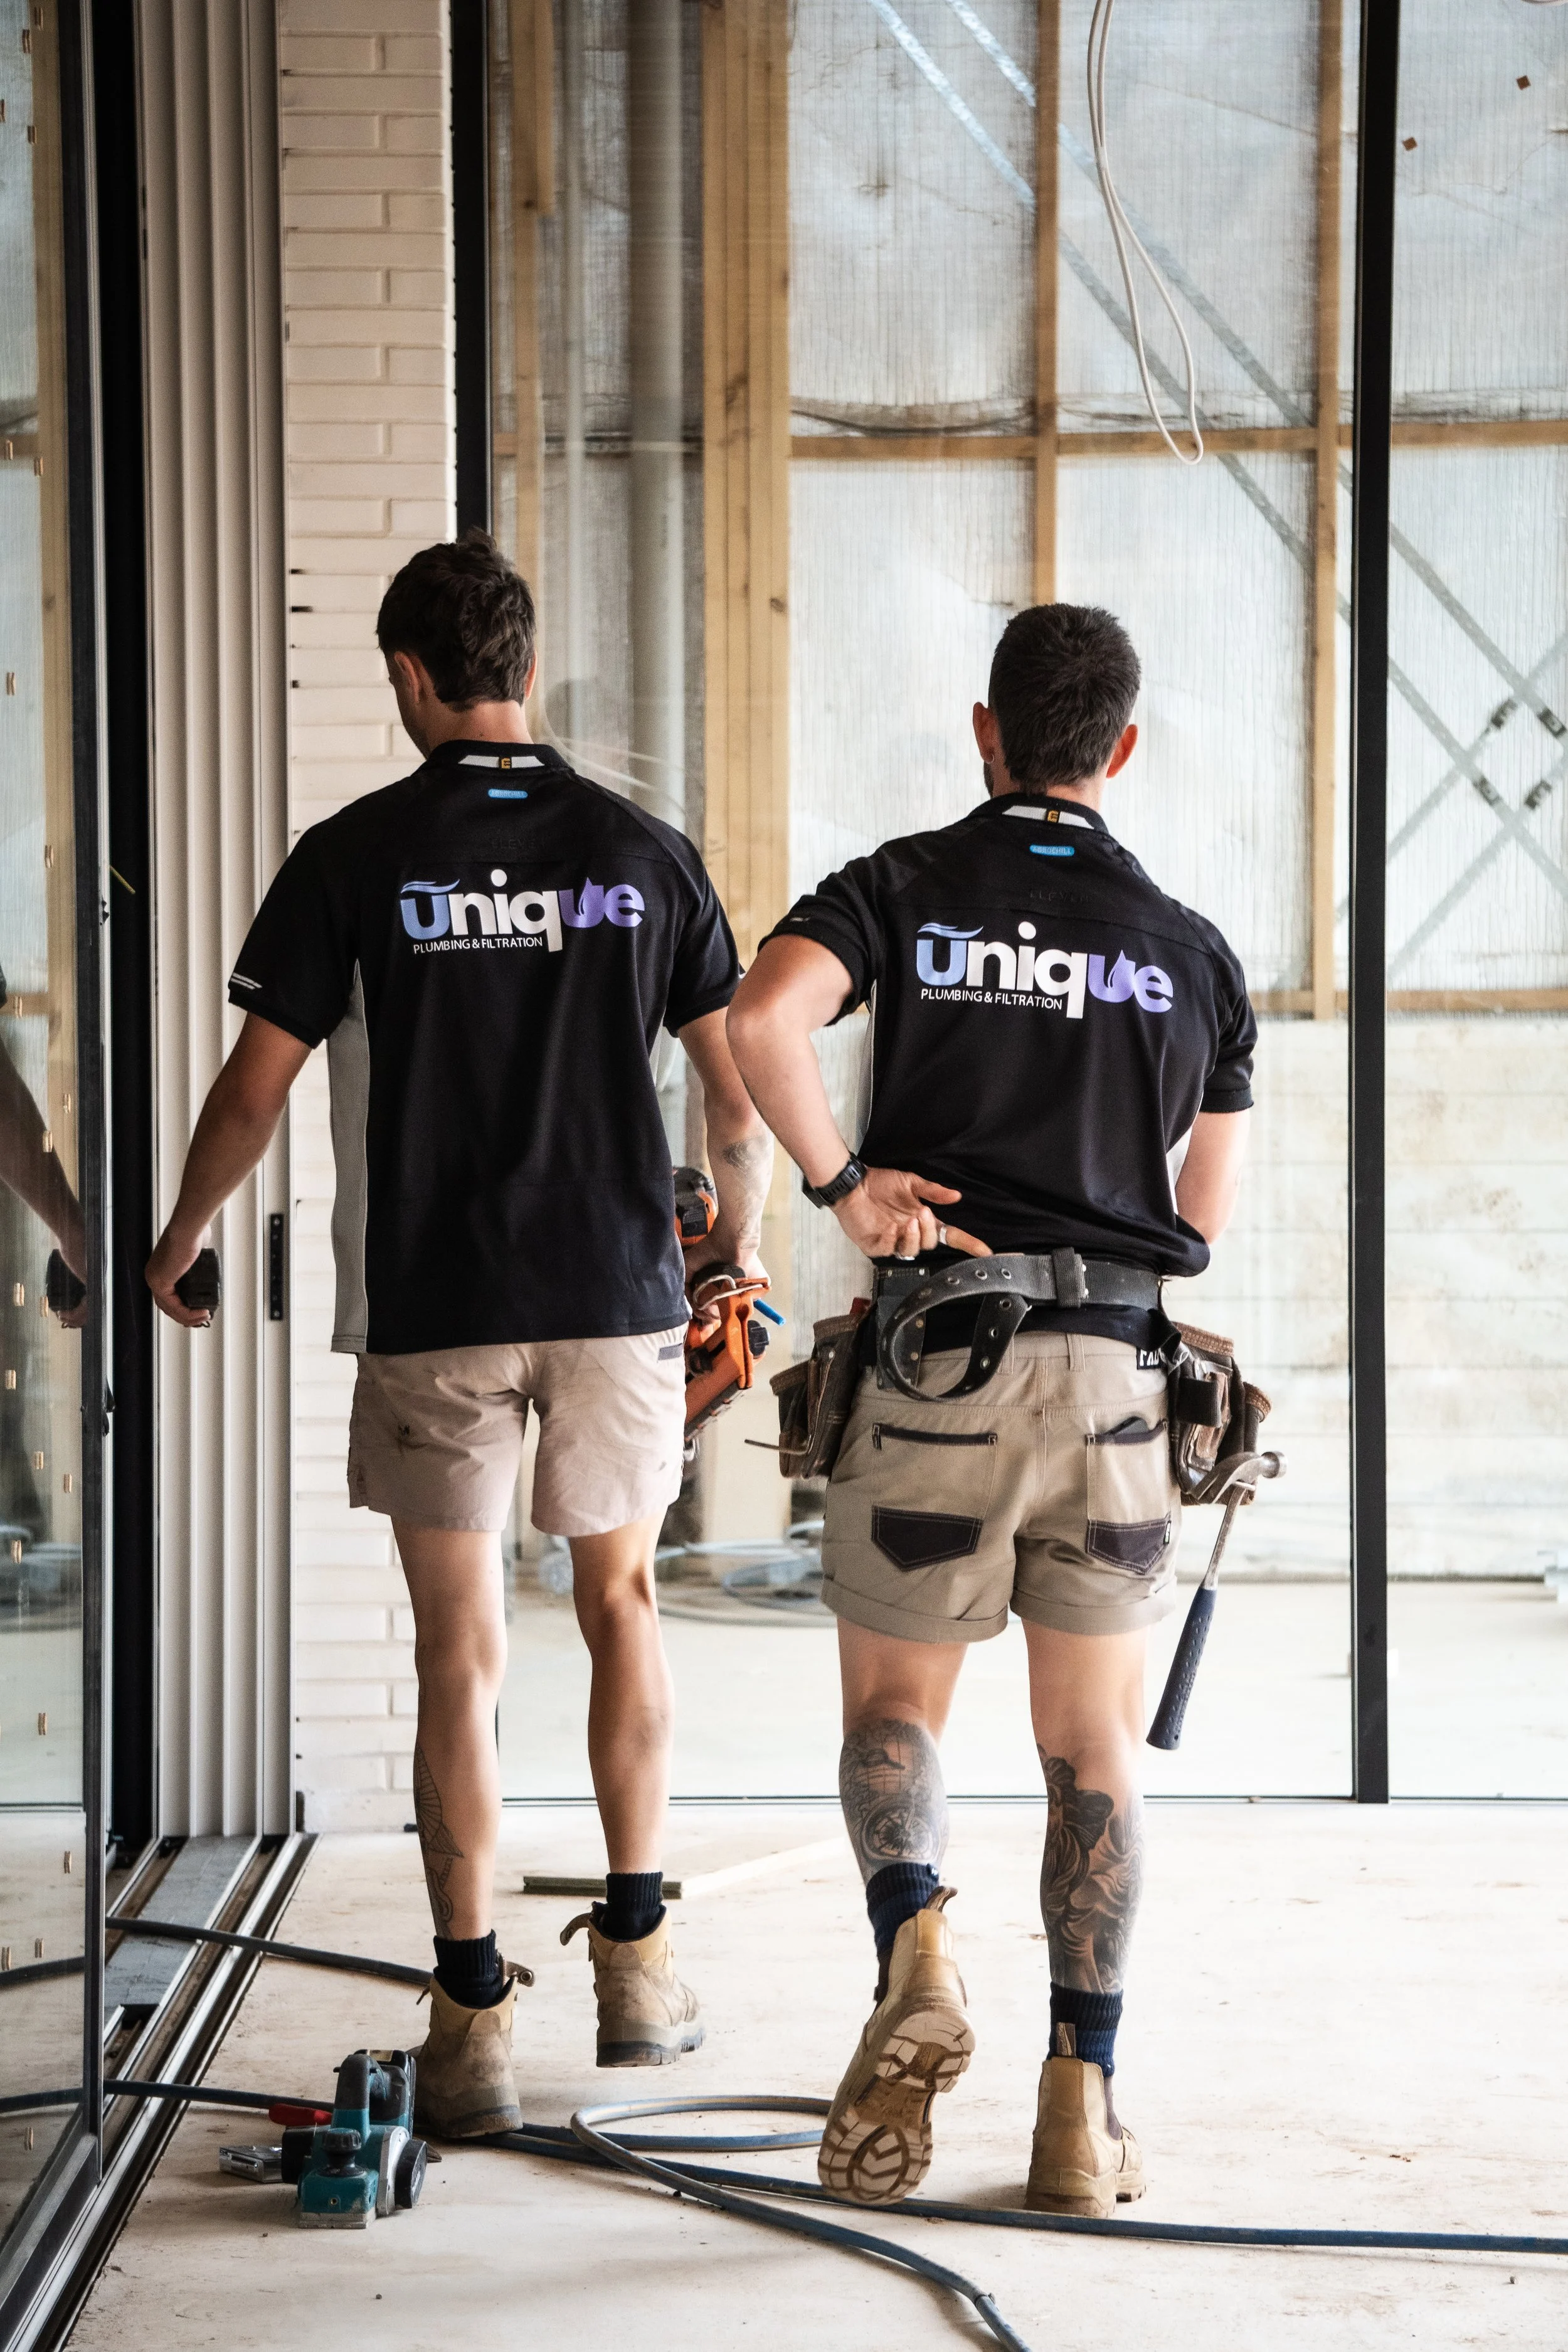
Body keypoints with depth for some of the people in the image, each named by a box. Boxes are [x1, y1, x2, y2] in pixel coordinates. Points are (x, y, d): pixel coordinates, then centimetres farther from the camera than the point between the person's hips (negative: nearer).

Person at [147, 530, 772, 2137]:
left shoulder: (355, 856, -5)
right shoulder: (642, 852, 2)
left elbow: (255, 1087, -4)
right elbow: (736, 1081, 7)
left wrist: (174, 1248, 12)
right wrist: (741, 1231, 26)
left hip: (434, 1306, -2)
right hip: (618, 1286, 2)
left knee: (460, 1654, 3)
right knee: (620, 1602, 19)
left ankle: (472, 2017, 5)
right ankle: (636, 1958, 20)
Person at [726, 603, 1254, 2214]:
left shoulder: (904, 888, 2)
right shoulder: (1191, 951, 10)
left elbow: (762, 1016, -19)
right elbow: (1208, 1210, 15)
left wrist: (839, 1185, -8)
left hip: (935, 1358, -1)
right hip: (1115, 1371, 2)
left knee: (892, 1706, 13)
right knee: (1093, 1749, 9)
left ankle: (914, 1954, -15)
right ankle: (1082, 2107, 5)